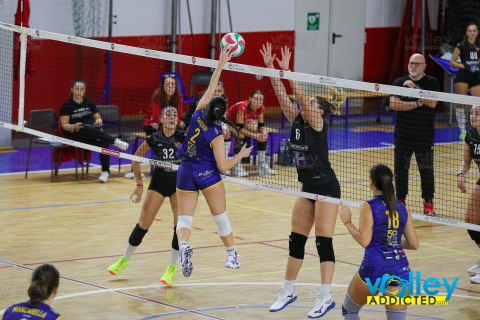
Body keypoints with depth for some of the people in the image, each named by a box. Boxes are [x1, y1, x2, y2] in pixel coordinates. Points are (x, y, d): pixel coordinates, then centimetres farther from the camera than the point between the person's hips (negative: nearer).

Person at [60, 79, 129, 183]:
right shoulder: (67, 106, 5)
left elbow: (98, 118, 21)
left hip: (94, 130, 4)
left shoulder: (90, 104, 18)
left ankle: (105, 171, -32)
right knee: (91, 131, -40)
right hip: (77, 134, -4)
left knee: (104, 142, -32)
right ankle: (115, 141, -42)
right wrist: (74, 126, -22)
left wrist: (99, 121, -4)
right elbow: (64, 125, -1)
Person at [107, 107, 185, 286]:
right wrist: (139, 184, 4)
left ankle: (172, 268, -1)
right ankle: (125, 260, 19)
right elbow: (136, 158, 4)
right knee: (143, 224, -3)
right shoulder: (154, 139, -9)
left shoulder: (183, 137, -10)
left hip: (179, 184, 0)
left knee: (180, 225, -14)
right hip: (158, 183, 0)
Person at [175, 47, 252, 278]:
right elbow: (223, 166, -14)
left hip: (185, 173, 4)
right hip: (208, 175, -4)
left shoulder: (199, 114, -7)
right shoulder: (216, 135, -17)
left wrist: (221, 63, 7)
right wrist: (241, 155, 1)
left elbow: (211, 87, 4)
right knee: (221, 216, 12)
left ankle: (183, 245, -30)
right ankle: (232, 255, 21)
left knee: (184, 218, 0)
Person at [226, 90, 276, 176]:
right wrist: (254, 135, -46)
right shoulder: (242, 107, -39)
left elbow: (261, 125, -10)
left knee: (263, 136, -7)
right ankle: (237, 167, -29)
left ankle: (262, 165, 1)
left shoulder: (261, 108, -20)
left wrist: (263, 132, -33)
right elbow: (239, 128, -38)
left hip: (244, 123, 7)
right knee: (241, 136, -34)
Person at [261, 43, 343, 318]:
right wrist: (271, 68, -9)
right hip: (309, 187, 8)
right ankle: (288, 291, 22)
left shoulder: (318, 123, -12)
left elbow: (301, 97, -25)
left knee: (323, 242, -8)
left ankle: (326, 297, -6)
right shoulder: (297, 120, 6)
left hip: (326, 187, -8)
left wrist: (286, 71, -28)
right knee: (296, 240, 12)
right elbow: (282, 95, -1)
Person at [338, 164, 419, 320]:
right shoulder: (402, 209, 10)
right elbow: (414, 244, 10)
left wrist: (348, 222, 0)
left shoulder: (368, 206, -5)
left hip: (374, 267, -4)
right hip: (400, 268, 4)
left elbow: (364, 240, -12)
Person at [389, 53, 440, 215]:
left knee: (426, 170, 0)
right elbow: (393, 104, -7)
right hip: (403, 135, 2)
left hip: (425, 136, -2)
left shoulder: (431, 82, 2)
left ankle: (428, 203, 9)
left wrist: (415, 88, -17)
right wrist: (416, 104, -13)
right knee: (400, 168, 3)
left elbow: (432, 103, -13)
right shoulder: (399, 82, 7)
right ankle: (400, 200, 15)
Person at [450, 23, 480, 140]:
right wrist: (466, 66, -13)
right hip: (462, 77, -3)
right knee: (461, 104, -5)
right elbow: (452, 62, -2)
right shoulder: (461, 45, -3)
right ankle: (462, 131, 2)